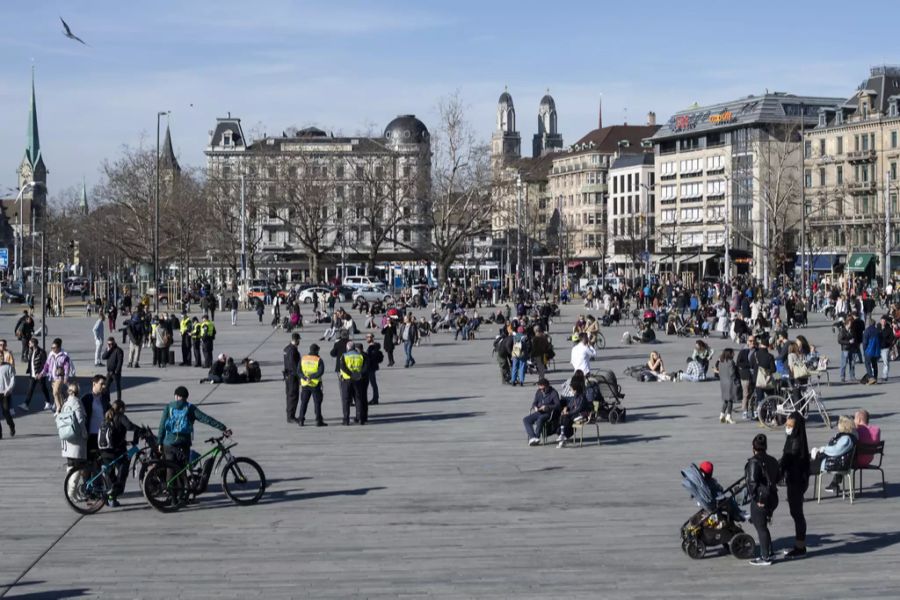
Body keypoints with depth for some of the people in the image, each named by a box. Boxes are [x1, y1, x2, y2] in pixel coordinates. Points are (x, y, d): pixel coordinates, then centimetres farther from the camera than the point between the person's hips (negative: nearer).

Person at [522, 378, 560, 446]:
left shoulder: (553, 393, -4)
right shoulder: (538, 392, 12)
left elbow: (557, 405, -11)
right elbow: (534, 403, 15)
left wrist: (547, 407, -23)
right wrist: (535, 407, -9)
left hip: (548, 413, -6)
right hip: (539, 412, 6)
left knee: (540, 420, -38)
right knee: (525, 419, -17)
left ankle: (537, 437, -32)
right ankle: (532, 437, -31)